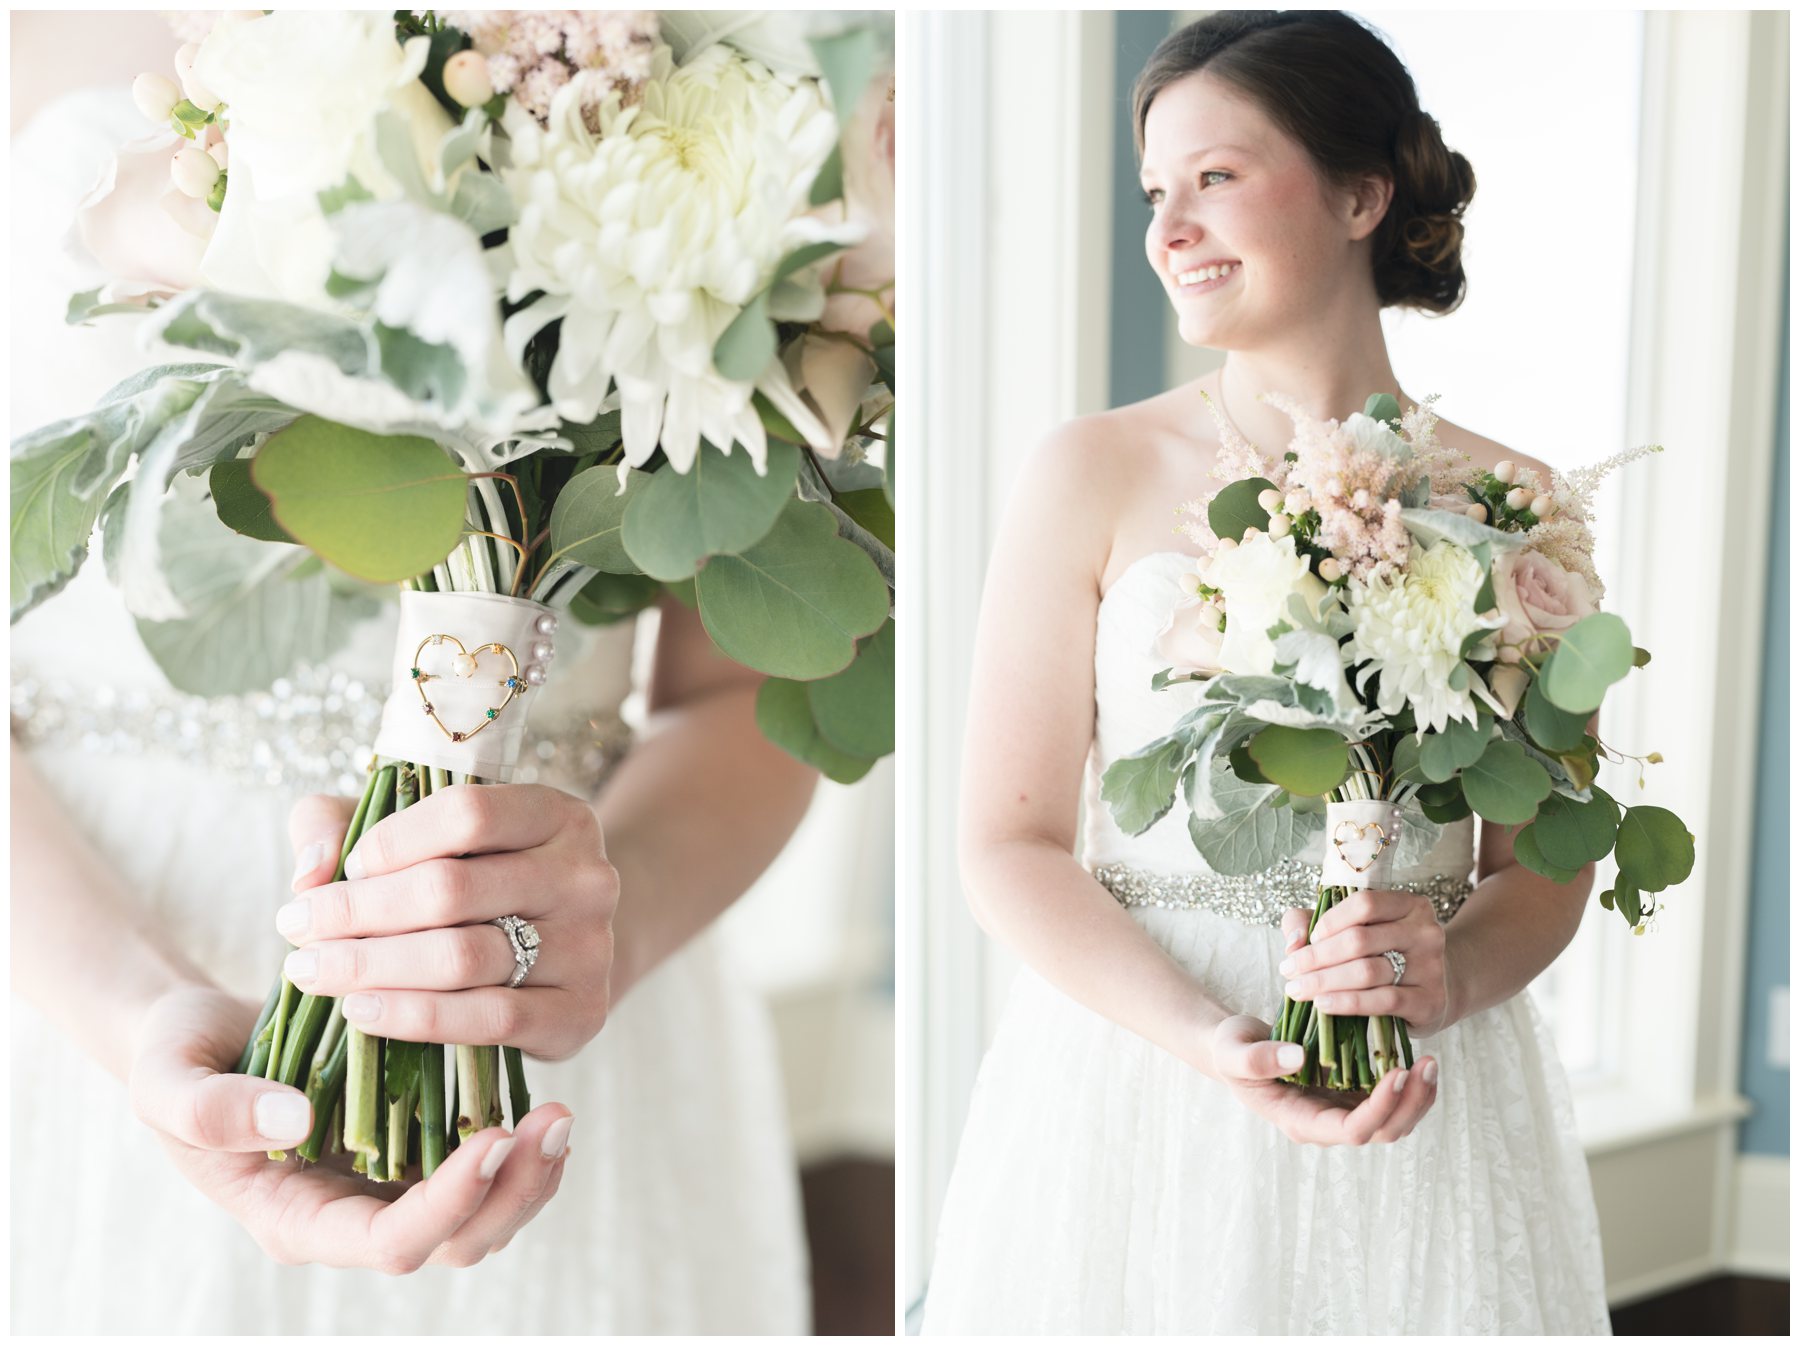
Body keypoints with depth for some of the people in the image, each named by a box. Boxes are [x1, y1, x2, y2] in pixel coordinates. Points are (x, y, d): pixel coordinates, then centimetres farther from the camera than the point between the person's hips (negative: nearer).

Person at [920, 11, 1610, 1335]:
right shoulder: (1096, 474, -3)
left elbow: (1549, 862, 6)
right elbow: (1009, 845, -5)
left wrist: (1457, 971, -15)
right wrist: (1209, 1040, -18)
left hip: (1426, 1114, 1)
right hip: (1133, 1101, -1)